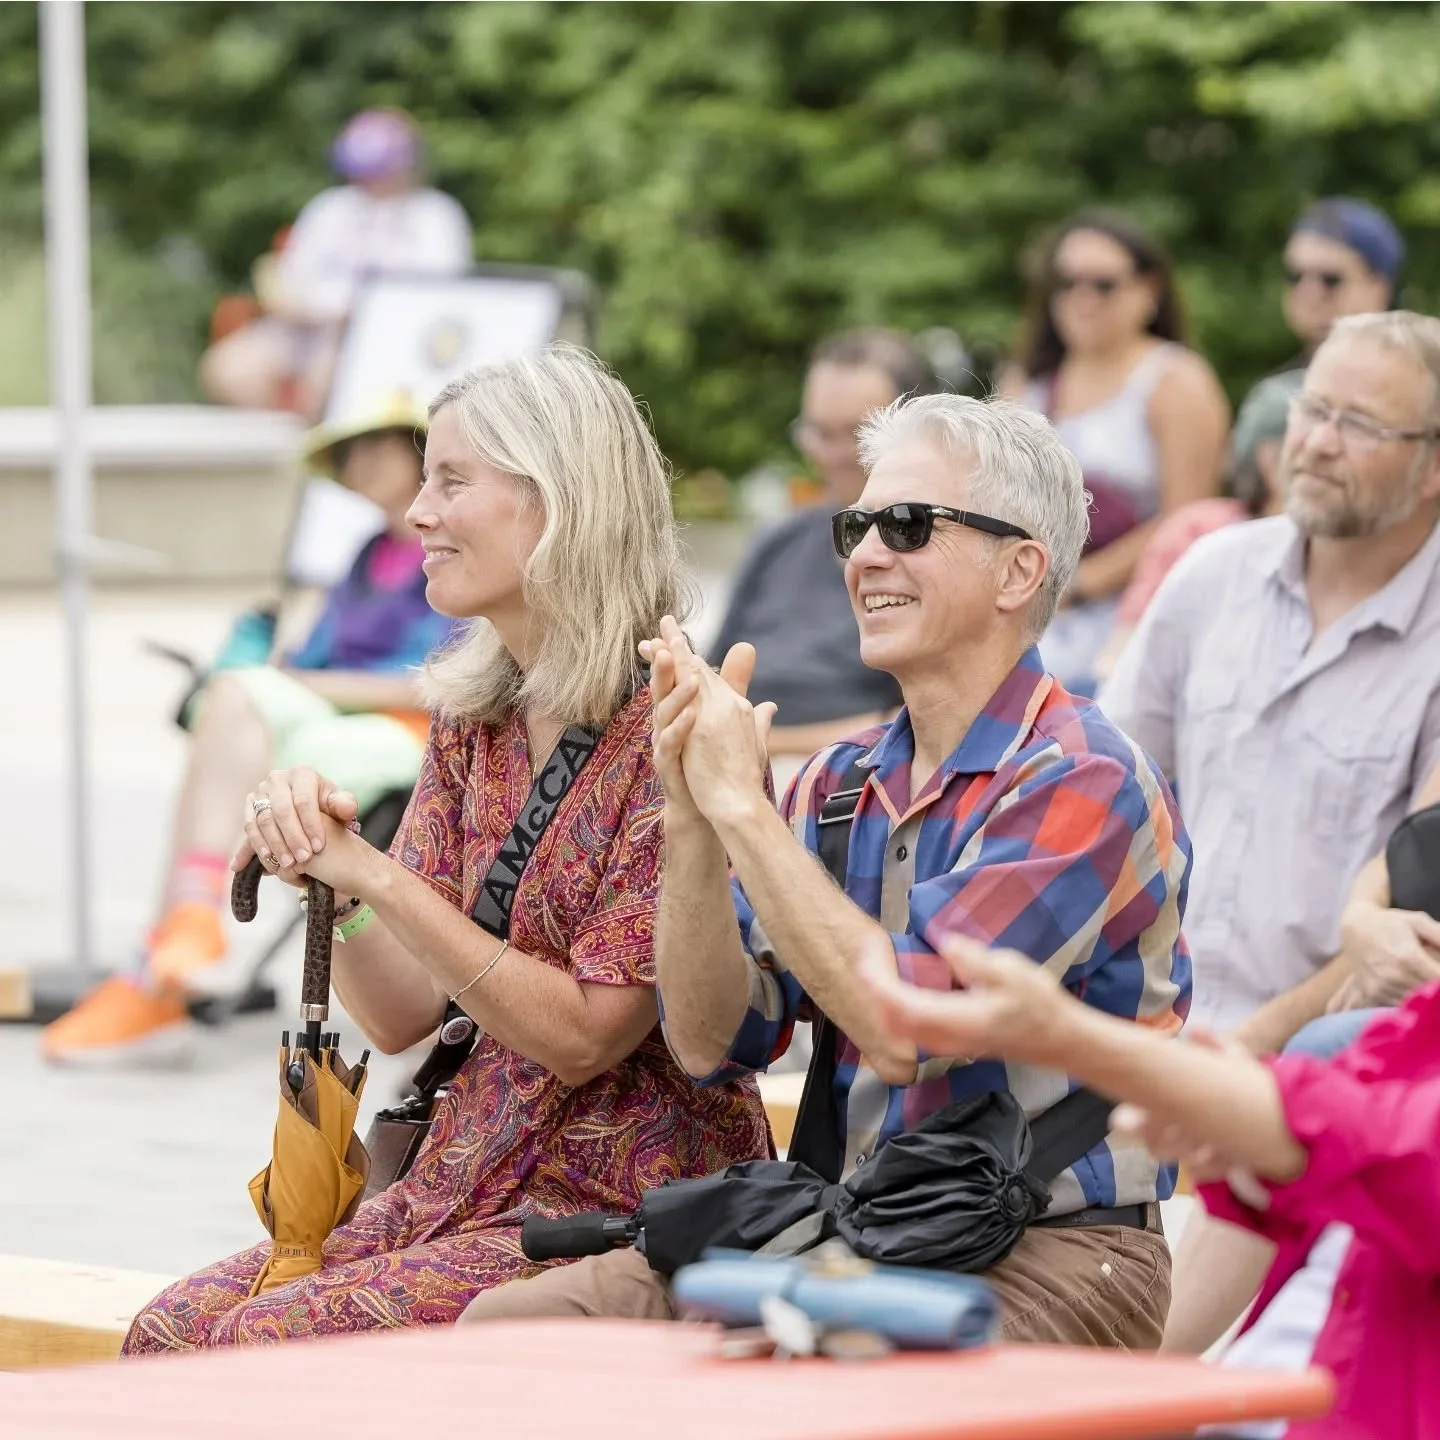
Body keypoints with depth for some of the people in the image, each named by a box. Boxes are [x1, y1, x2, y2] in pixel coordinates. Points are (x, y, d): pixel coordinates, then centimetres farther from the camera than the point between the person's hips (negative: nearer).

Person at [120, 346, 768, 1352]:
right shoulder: (473, 720, 10)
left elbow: (587, 1033, -16)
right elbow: (404, 1016, 8)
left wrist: (375, 877, -19)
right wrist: (324, 875, -10)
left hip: (623, 1204, -7)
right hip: (470, 1178, 7)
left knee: (271, 1342, -24)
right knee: (174, 1330, -14)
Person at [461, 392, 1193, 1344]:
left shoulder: (1082, 783, -11)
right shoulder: (839, 785, 13)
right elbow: (712, 1042, 7)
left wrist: (741, 806, -14)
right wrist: (691, 820, -8)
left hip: (1047, 1261, -7)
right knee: (511, 1324, -10)